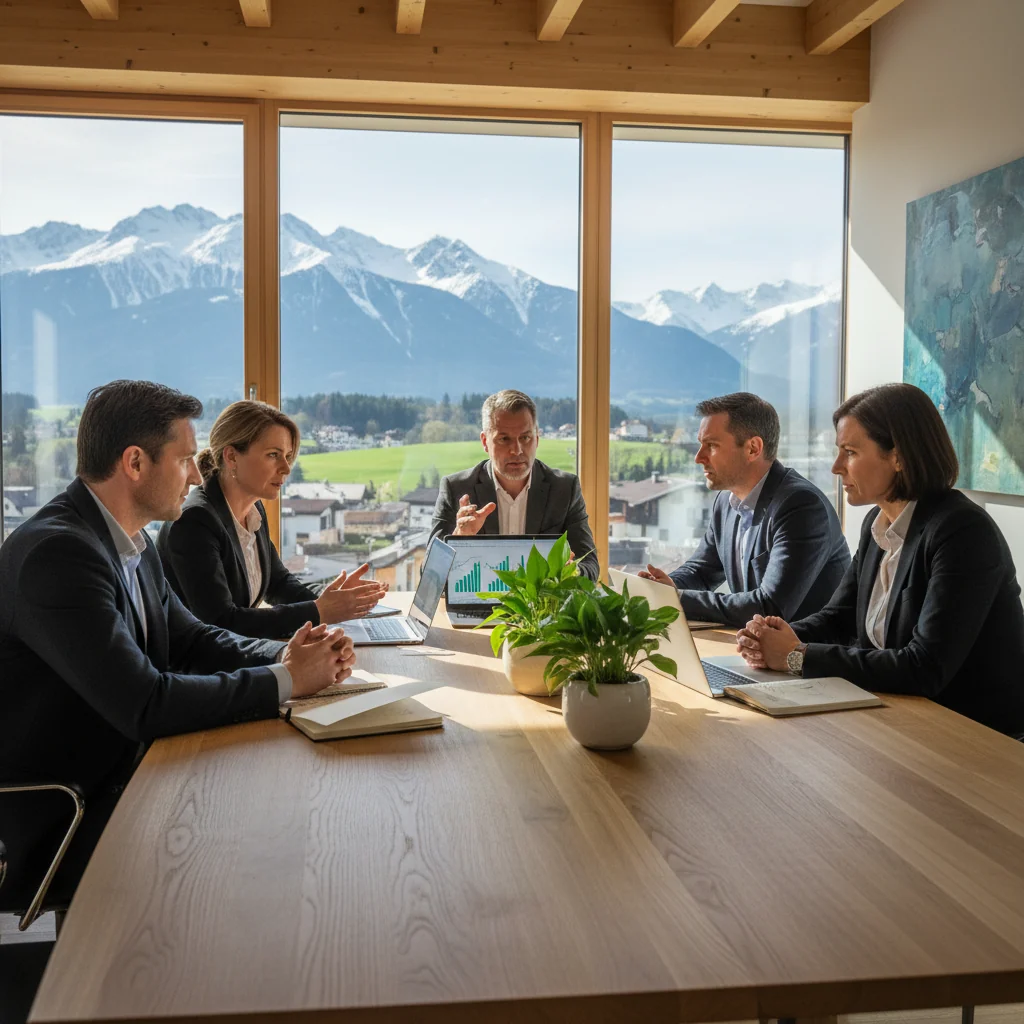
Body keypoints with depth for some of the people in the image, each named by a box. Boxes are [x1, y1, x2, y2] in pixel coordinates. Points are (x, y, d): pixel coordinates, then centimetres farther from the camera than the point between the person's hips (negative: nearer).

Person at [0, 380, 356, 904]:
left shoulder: (129, 541, 6)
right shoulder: (56, 552, -25)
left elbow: (190, 639, 12)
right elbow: (142, 704, -30)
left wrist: (285, 655, -7)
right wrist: (285, 680, -21)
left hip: (123, 775, 9)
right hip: (64, 824, -8)